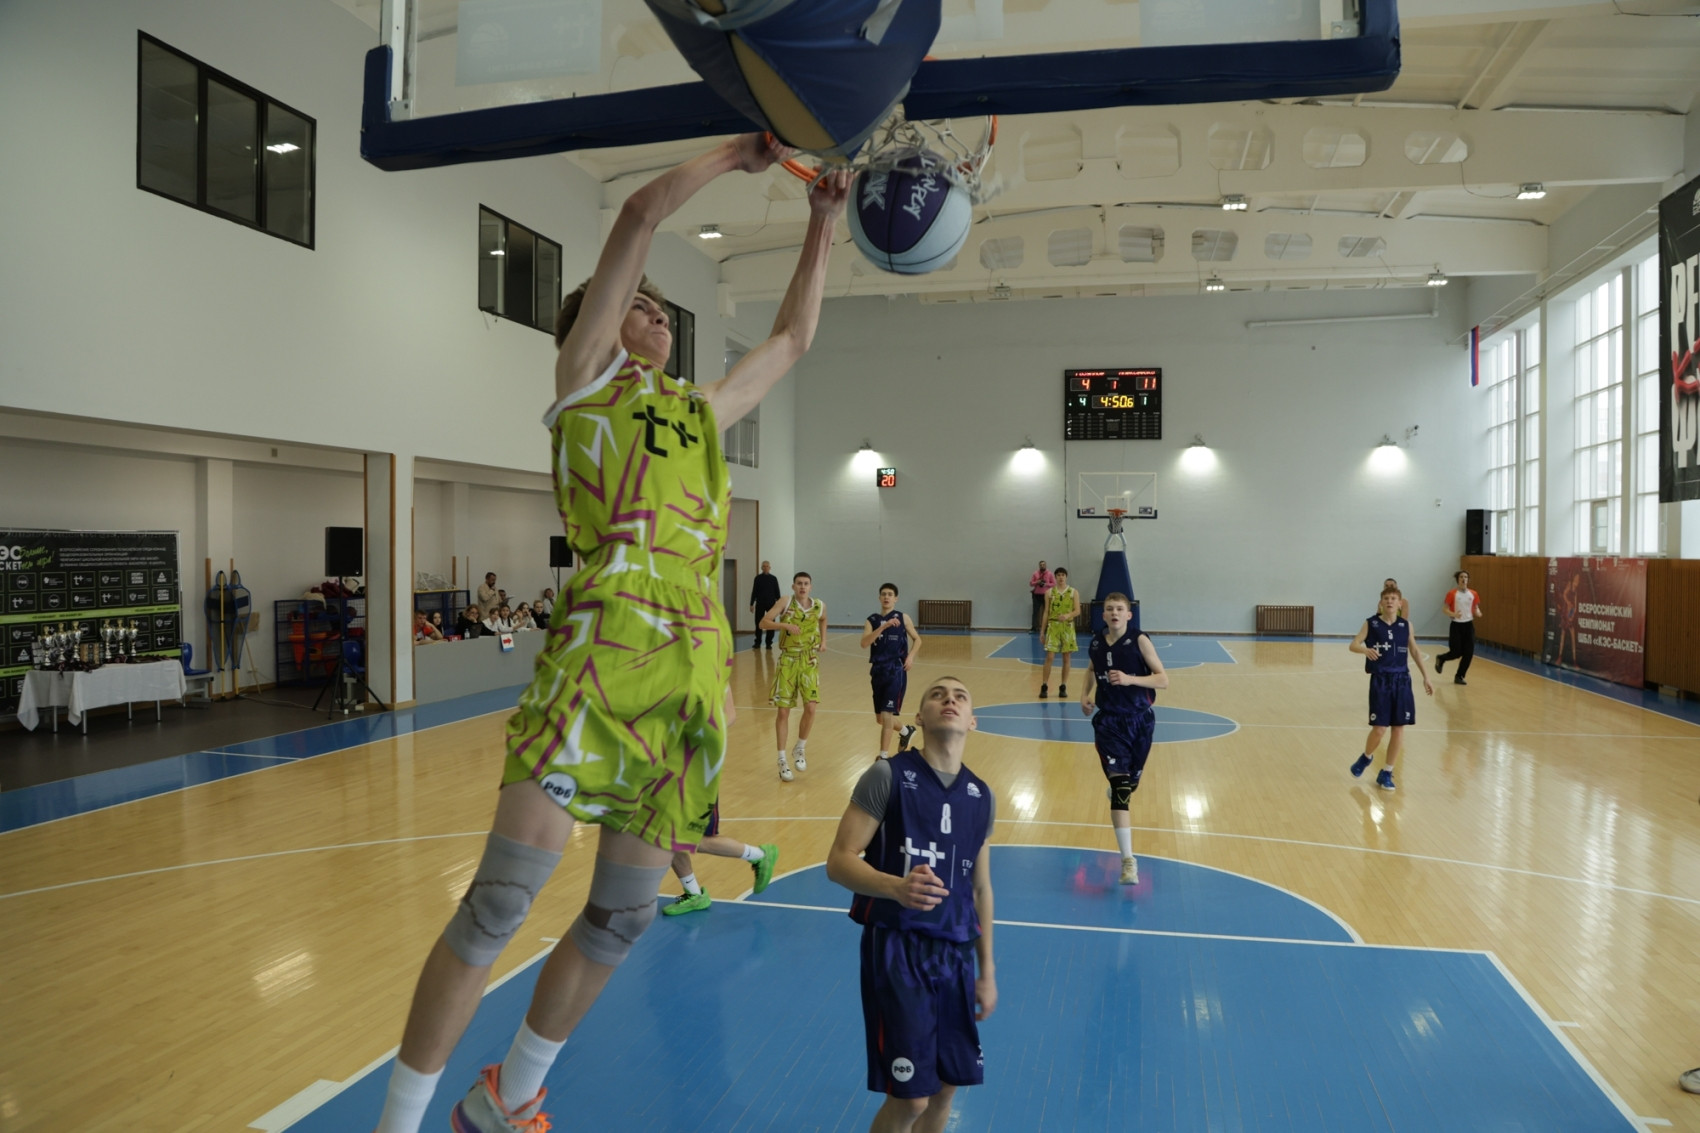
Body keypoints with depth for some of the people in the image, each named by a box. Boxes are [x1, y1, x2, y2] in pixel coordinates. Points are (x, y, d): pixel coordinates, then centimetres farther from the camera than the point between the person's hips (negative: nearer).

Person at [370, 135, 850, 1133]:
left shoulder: (701, 410, 27)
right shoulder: (586, 376, 11)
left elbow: (794, 338, 38)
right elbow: (640, 217, 6)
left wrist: (824, 226, 37)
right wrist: (741, 153, 16)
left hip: (692, 669, 7)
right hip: (606, 651, -6)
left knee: (623, 919, 10)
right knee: (502, 900, -11)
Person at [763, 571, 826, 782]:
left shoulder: (820, 606, -1)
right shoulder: (786, 601, -9)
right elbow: (763, 623, -15)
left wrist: (823, 639, 8)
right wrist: (785, 625, -30)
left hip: (809, 662, 2)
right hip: (787, 661, -2)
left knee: (810, 708, -9)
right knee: (783, 711, -1)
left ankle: (800, 748, 16)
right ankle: (782, 760, 9)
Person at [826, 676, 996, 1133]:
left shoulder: (981, 796, 7)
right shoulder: (887, 776, -10)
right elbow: (839, 861, -13)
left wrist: (987, 970, 15)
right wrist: (896, 887, -32)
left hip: (954, 952, 5)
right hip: (895, 946, -5)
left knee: (947, 1087, 12)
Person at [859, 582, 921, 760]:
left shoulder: (902, 618, -1)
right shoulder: (872, 620, 3)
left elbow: (917, 639, 11)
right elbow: (864, 643, -14)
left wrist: (911, 656, -7)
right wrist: (883, 626, -24)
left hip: (896, 671, -4)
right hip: (878, 671, 4)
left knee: (886, 715, -13)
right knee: (880, 718, 16)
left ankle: (884, 756, -6)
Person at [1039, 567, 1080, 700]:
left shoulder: (1074, 592, 2)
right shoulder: (1050, 593, 5)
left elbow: (1077, 611, -3)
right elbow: (1046, 612, 7)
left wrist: (1068, 615, -25)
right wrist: (1042, 631, 5)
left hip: (1068, 628, 0)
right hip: (1053, 627, 0)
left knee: (1066, 658, 5)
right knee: (1049, 657, -5)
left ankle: (1063, 687, 14)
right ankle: (1044, 687, 0)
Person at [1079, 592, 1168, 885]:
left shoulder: (1139, 641, -10)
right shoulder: (1096, 642, 0)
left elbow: (1163, 679, -12)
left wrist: (1130, 679, -26)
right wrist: (1087, 693, 5)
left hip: (1139, 720, 0)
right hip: (1109, 721, 0)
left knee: (1130, 781, 18)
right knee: (1120, 787, -14)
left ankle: (1117, 784, 59)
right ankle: (1128, 860, -15)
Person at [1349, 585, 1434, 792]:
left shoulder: (1406, 625, 6)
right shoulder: (1371, 624, -3)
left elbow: (1415, 651, 16)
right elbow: (1352, 645, -12)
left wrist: (1425, 677, 14)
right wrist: (1365, 649, -34)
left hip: (1401, 680, 3)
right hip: (1380, 680, -3)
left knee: (1399, 729, 2)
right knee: (1379, 729, -6)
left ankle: (1386, 773, 15)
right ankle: (1366, 757, 26)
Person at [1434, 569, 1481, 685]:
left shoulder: (1473, 594, 5)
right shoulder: (1452, 593, -7)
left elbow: (1476, 607, 15)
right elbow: (1445, 608, -6)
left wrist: (1478, 612, -8)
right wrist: (1453, 614, -25)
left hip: (1469, 625, 4)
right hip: (1456, 625, -4)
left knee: (1469, 653, -2)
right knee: (1456, 653, -6)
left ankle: (1459, 676, 12)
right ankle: (1440, 659, 27)